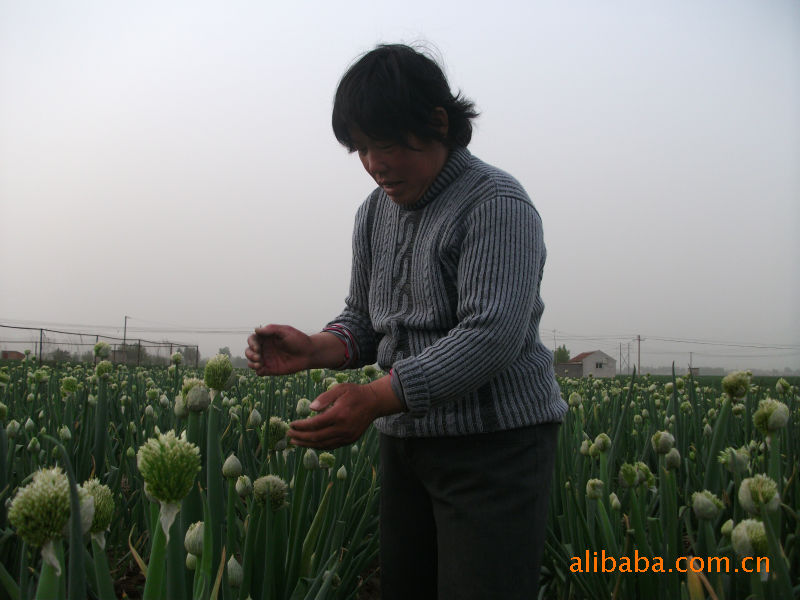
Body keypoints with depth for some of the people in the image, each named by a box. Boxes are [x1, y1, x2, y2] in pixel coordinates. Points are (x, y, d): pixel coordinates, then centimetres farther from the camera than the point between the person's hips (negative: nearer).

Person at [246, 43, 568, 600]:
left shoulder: (496, 204, -14)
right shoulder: (374, 214, 11)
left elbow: (492, 336, -24)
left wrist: (376, 398, -31)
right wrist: (312, 350, -7)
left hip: (495, 444, -7)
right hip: (408, 442, 8)